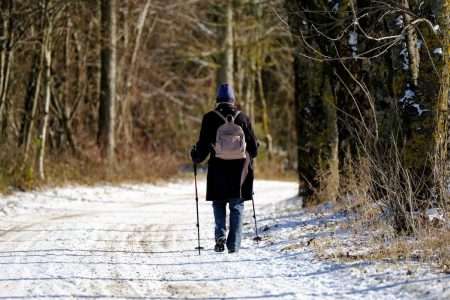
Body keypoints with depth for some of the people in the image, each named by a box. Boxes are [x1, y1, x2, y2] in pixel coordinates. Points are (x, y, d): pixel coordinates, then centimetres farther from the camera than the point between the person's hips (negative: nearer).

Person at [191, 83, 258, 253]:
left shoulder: (210, 118, -4)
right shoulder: (243, 118, 2)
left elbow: (203, 145, -4)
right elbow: (254, 147, 7)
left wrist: (196, 157, 16)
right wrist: (248, 158, 29)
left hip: (218, 170, -1)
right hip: (240, 170, 1)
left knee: (219, 204, 14)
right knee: (237, 207, 8)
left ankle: (220, 236, -7)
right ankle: (234, 245, 2)